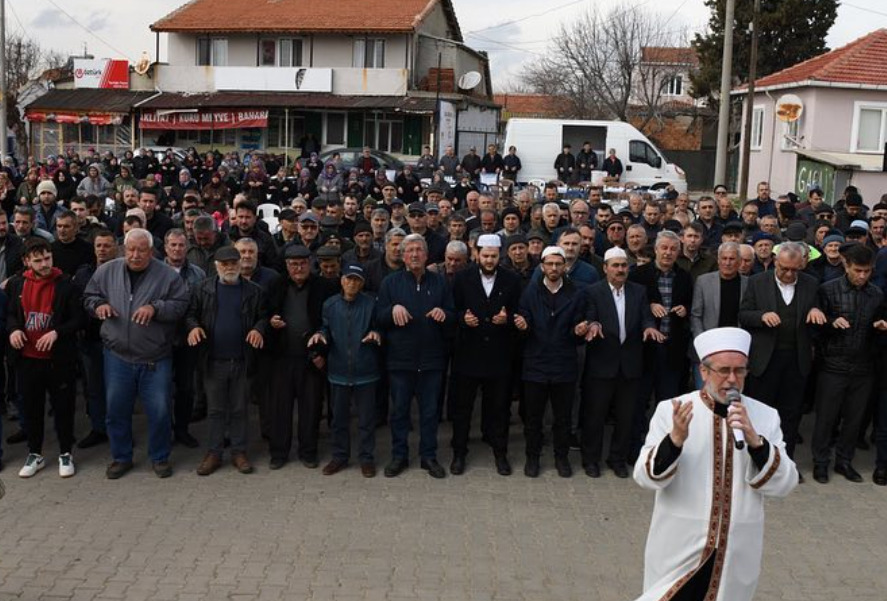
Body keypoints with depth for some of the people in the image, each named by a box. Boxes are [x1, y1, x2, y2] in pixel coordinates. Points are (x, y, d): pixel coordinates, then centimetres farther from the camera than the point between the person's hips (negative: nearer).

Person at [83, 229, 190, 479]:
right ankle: (121, 457, 29)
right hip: (117, 356, 3)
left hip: (156, 358, -2)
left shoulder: (167, 275, -5)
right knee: (117, 409, 11)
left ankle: (160, 458, 22)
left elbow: (181, 305, -7)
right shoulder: (107, 271, 3)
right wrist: (98, 305, -6)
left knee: (159, 411, 2)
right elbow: (89, 296, 15)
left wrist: (155, 307, -21)